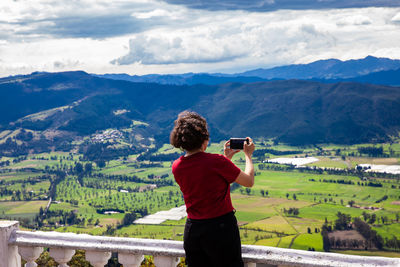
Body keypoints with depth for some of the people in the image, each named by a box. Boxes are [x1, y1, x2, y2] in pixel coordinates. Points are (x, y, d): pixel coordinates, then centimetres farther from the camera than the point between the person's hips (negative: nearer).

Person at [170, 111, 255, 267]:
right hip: (221, 228, -5)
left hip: (192, 230, 5)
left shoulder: (177, 167, -1)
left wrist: (226, 158, 22)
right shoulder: (217, 161, -18)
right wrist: (248, 155, 11)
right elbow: (249, 182, -5)